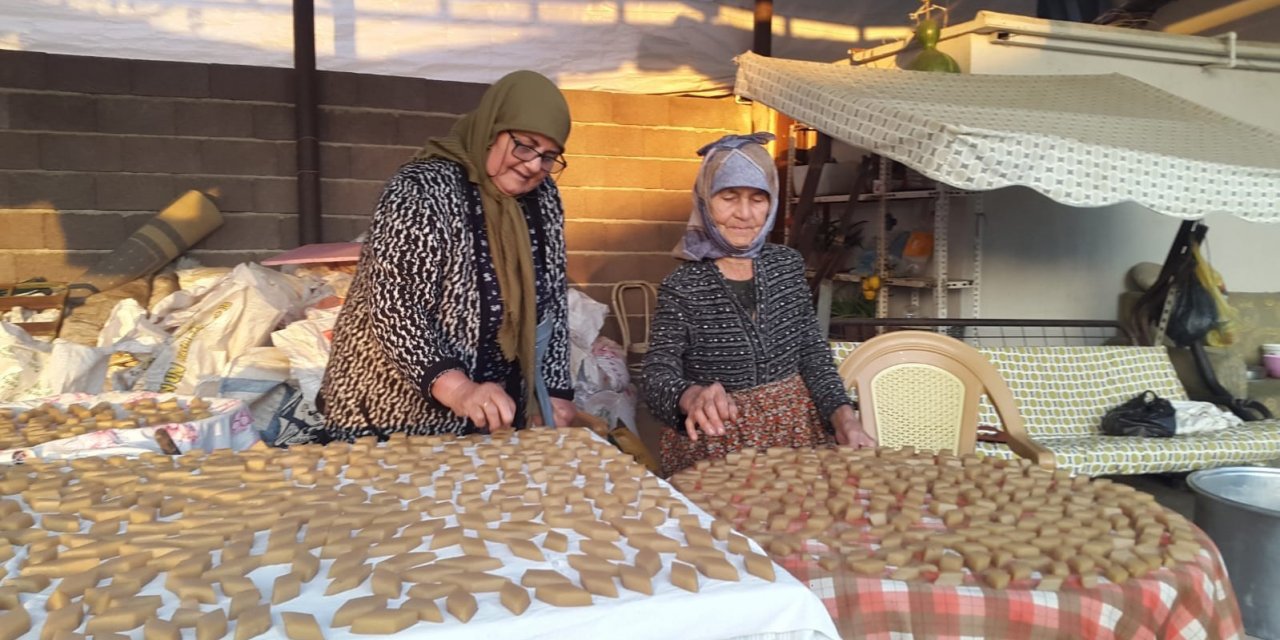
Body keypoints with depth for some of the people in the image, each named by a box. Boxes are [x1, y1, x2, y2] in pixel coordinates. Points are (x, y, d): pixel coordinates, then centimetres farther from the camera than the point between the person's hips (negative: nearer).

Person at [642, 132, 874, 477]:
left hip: (797, 430, 3)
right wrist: (692, 397, -37)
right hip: (716, 445, -3)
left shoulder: (787, 264, 3)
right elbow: (658, 375, -15)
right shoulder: (681, 287, -9)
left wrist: (844, 416, -12)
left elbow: (813, 354, 4)